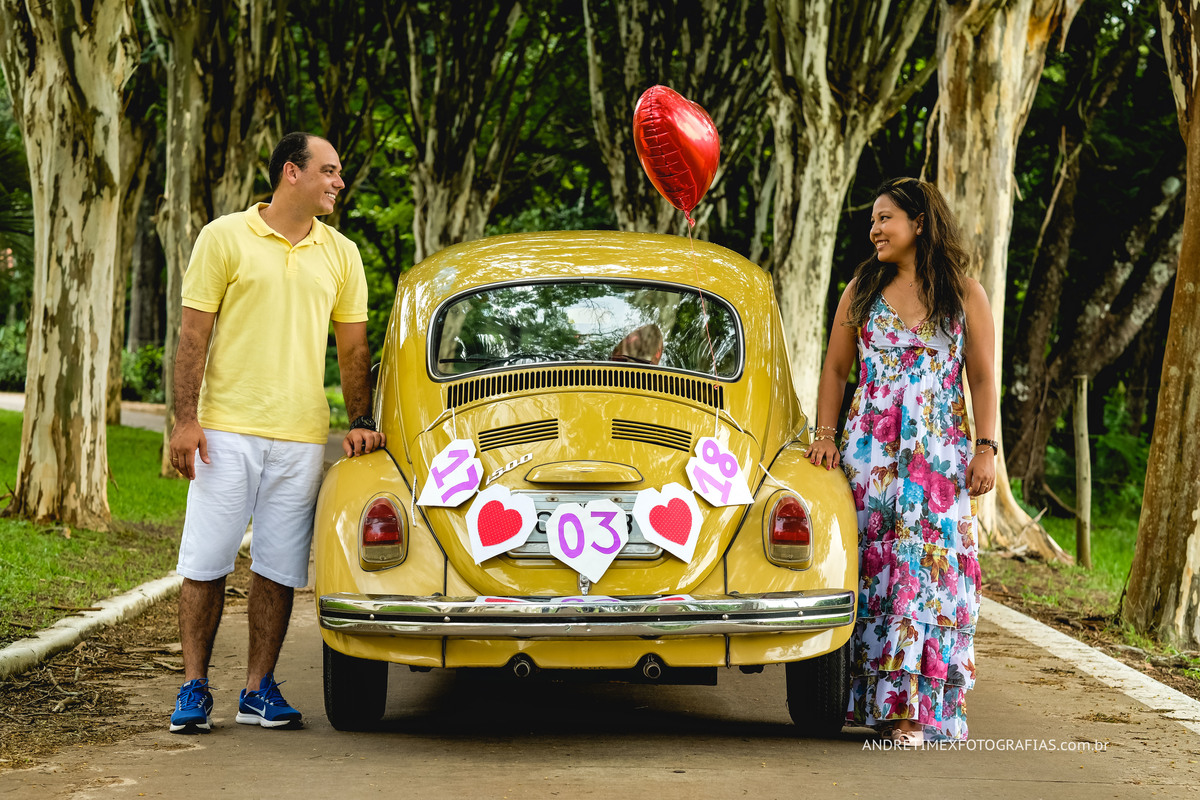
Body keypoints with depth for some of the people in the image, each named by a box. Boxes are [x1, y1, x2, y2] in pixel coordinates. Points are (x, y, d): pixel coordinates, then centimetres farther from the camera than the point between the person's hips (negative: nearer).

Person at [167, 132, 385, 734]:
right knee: (205, 563, -2)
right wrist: (186, 418, -8)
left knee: (278, 570, 4)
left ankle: (259, 689, 13)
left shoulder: (341, 254, 12)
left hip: (302, 437, 3)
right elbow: (193, 333, -1)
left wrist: (361, 422, 5)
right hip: (227, 430, -3)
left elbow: (353, 347, 16)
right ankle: (194, 688, 7)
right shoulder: (225, 238, 1)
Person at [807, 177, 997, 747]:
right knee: (871, 565, -1)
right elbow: (835, 368, 11)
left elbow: (982, 378, 3)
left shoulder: (965, 295, 4)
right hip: (869, 449, 2)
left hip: (938, 453, -2)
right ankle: (868, 696, 5)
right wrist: (825, 434, 0)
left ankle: (912, 709, -6)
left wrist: (985, 449, -5)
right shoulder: (862, 290, 9)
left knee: (927, 568, -7)